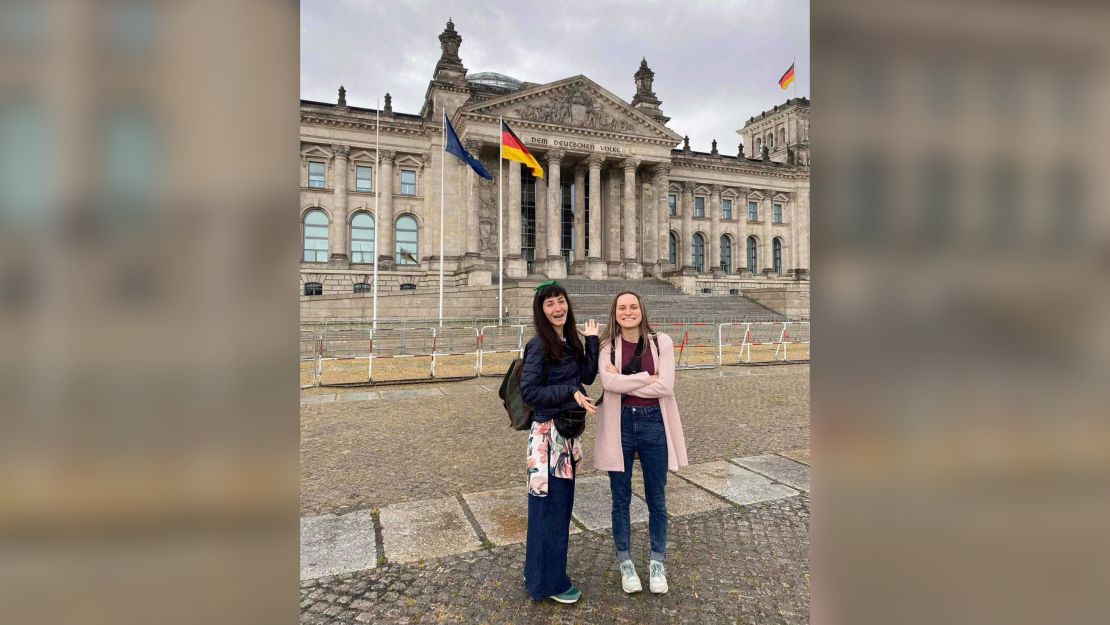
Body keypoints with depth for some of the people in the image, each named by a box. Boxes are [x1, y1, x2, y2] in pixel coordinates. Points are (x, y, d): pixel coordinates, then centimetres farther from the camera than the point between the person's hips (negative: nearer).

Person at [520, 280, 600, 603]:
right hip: (548, 433, -8)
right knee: (549, 505, 3)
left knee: (562, 502, 18)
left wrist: (592, 341, 1)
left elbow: (587, 376, 2)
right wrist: (570, 391, -21)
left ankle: (543, 572, 36)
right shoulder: (539, 345, -15)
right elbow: (529, 392, -18)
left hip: (567, 431, 8)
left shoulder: (571, 341, 9)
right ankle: (548, 581, 22)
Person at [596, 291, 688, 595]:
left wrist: (625, 382, -14)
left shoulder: (661, 342, -2)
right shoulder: (607, 345, -2)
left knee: (656, 498, 13)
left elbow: (666, 386, -13)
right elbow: (609, 382, -19)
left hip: (653, 423, 0)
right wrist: (648, 378, -16)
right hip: (619, 424, 0)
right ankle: (625, 561, 31)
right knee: (621, 498, 12)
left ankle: (657, 562, 33)